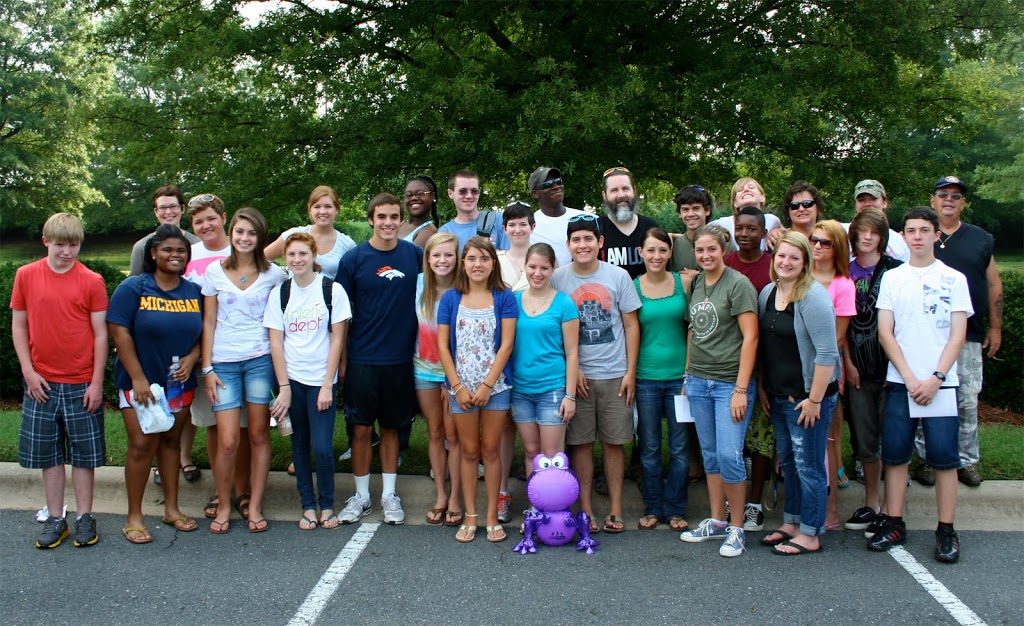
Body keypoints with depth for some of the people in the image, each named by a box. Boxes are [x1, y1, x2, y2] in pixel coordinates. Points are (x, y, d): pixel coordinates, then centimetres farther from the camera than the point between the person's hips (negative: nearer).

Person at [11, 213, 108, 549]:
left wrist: (97, 382, -6)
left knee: (84, 453, 7)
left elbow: (100, 334, -3)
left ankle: (85, 518, 18)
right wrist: (29, 372, -3)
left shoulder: (91, 281, -5)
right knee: (48, 454, 9)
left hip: (82, 384, -2)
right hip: (41, 383, 2)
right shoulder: (26, 275, 0)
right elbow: (18, 326, 5)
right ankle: (55, 520, 20)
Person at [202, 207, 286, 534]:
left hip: (261, 360, 0)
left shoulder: (273, 274, 3)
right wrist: (207, 368, 1)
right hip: (224, 362, 0)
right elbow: (208, 322, 6)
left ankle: (255, 507, 16)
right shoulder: (215, 271, 4)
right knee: (227, 442, -5)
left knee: (259, 436, 4)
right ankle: (223, 507, 14)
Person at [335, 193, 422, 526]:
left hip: (400, 358, 1)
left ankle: (389, 494, 23)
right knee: (361, 429, 5)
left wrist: (420, 348, 4)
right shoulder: (354, 258, -4)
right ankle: (361, 495, 19)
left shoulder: (414, 254, 1)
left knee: (391, 427, 12)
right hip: (362, 359, -1)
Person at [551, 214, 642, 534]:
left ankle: (615, 509, 17)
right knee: (580, 443, 4)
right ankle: (585, 510, 14)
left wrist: (630, 372, -2)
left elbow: (631, 325, 3)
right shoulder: (558, 278, 0)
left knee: (614, 442, 7)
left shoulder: (618, 276, 0)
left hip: (615, 375, 0)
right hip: (576, 375, 0)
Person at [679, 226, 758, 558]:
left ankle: (736, 529, 6)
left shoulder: (738, 284, -9)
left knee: (729, 455, -8)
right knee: (710, 454, 13)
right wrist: (688, 374, 14)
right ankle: (717, 521, 25)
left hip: (730, 382, -6)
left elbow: (750, 337, -13)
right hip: (698, 381, 6)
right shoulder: (696, 284, 10)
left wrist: (741, 389, -16)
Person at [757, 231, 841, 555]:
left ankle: (810, 535, 12)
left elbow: (827, 353, -19)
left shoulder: (812, 296, -16)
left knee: (808, 465, 1)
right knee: (788, 462, 17)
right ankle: (791, 523, 30)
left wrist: (815, 399, -19)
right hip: (778, 395, 8)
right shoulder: (768, 293, 8)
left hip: (808, 396, -7)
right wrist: (763, 388, 13)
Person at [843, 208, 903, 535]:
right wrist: (847, 364, 1)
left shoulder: (895, 270, -2)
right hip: (858, 370, 4)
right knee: (864, 441, 10)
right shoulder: (846, 272, 9)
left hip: (889, 367, -4)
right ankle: (870, 504, 23)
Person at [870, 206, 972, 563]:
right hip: (900, 382, 2)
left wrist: (936, 378, -11)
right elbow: (885, 332, 2)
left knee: (943, 456, -1)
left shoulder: (954, 279, 4)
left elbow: (957, 335, 0)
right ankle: (894, 525, 14)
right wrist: (910, 378, -7)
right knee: (894, 454, 4)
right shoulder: (892, 278, 7)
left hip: (940, 383, -2)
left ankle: (946, 531, 8)